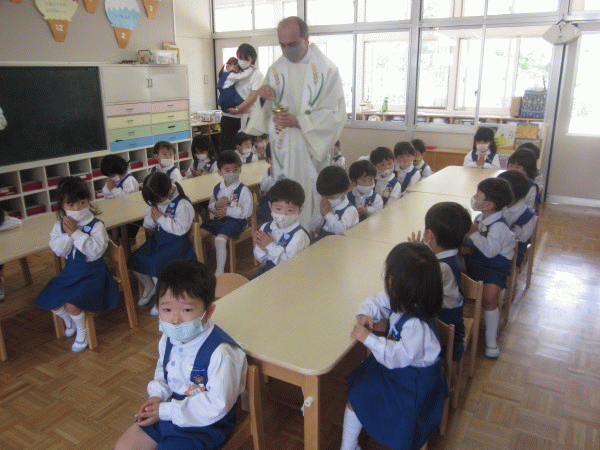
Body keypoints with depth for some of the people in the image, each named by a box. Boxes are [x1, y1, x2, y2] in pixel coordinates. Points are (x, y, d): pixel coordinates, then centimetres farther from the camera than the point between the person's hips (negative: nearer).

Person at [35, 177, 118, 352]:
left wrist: (76, 233, -27)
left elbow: (96, 250, -26)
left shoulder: (96, 225, -15)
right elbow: (58, 251, -7)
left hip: (91, 273, -6)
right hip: (70, 272, 6)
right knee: (49, 300, -1)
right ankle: (68, 320, 30)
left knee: (72, 304, -22)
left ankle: (82, 330, 9)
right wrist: (67, 234, -22)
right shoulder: (59, 226, 1)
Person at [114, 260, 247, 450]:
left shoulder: (221, 352, -31)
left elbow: (217, 404, -27)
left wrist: (167, 411, -21)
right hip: (166, 411, 8)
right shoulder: (168, 338, -5)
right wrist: (157, 396, -5)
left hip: (204, 423, -7)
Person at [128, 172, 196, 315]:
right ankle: (149, 287, 24)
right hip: (158, 239, 8)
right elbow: (148, 224, 12)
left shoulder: (182, 204, -18)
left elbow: (181, 228, -25)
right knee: (134, 260, -1)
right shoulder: (156, 202, 4)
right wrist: (151, 218, -13)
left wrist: (161, 219, -20)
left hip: (176, 243, -8)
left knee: (155, 265, -24)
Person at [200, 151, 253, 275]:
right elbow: (210, 206, 16)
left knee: (220, 238, -29)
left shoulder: (243, 190, -9)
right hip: (219, 218, 7)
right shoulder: (217, 188, 9)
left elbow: (247, 212, -14)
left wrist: (227, 211, -17)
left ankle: (220, 271, -16)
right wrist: (216, 205, -8)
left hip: (236, 220, -7)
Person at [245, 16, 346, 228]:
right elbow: (267, 110, 15)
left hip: (311, 149, -4)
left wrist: (298, 121, -20)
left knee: (310, 196, -1)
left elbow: (335, 114, -9)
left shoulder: (326, 69, -5)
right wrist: (264, 97, -9)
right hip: (282, 149, 4)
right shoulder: (276, 69, 10)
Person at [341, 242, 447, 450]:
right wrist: (364, 315, -18)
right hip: (395, 366, 8)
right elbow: (375, 302, 3)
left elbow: (399, 356, -34)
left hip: (414, 378, -8)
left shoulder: (415, 325, -36)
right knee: (356, 394, 12)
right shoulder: (398, 299, -11)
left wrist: (368, 339, -33)